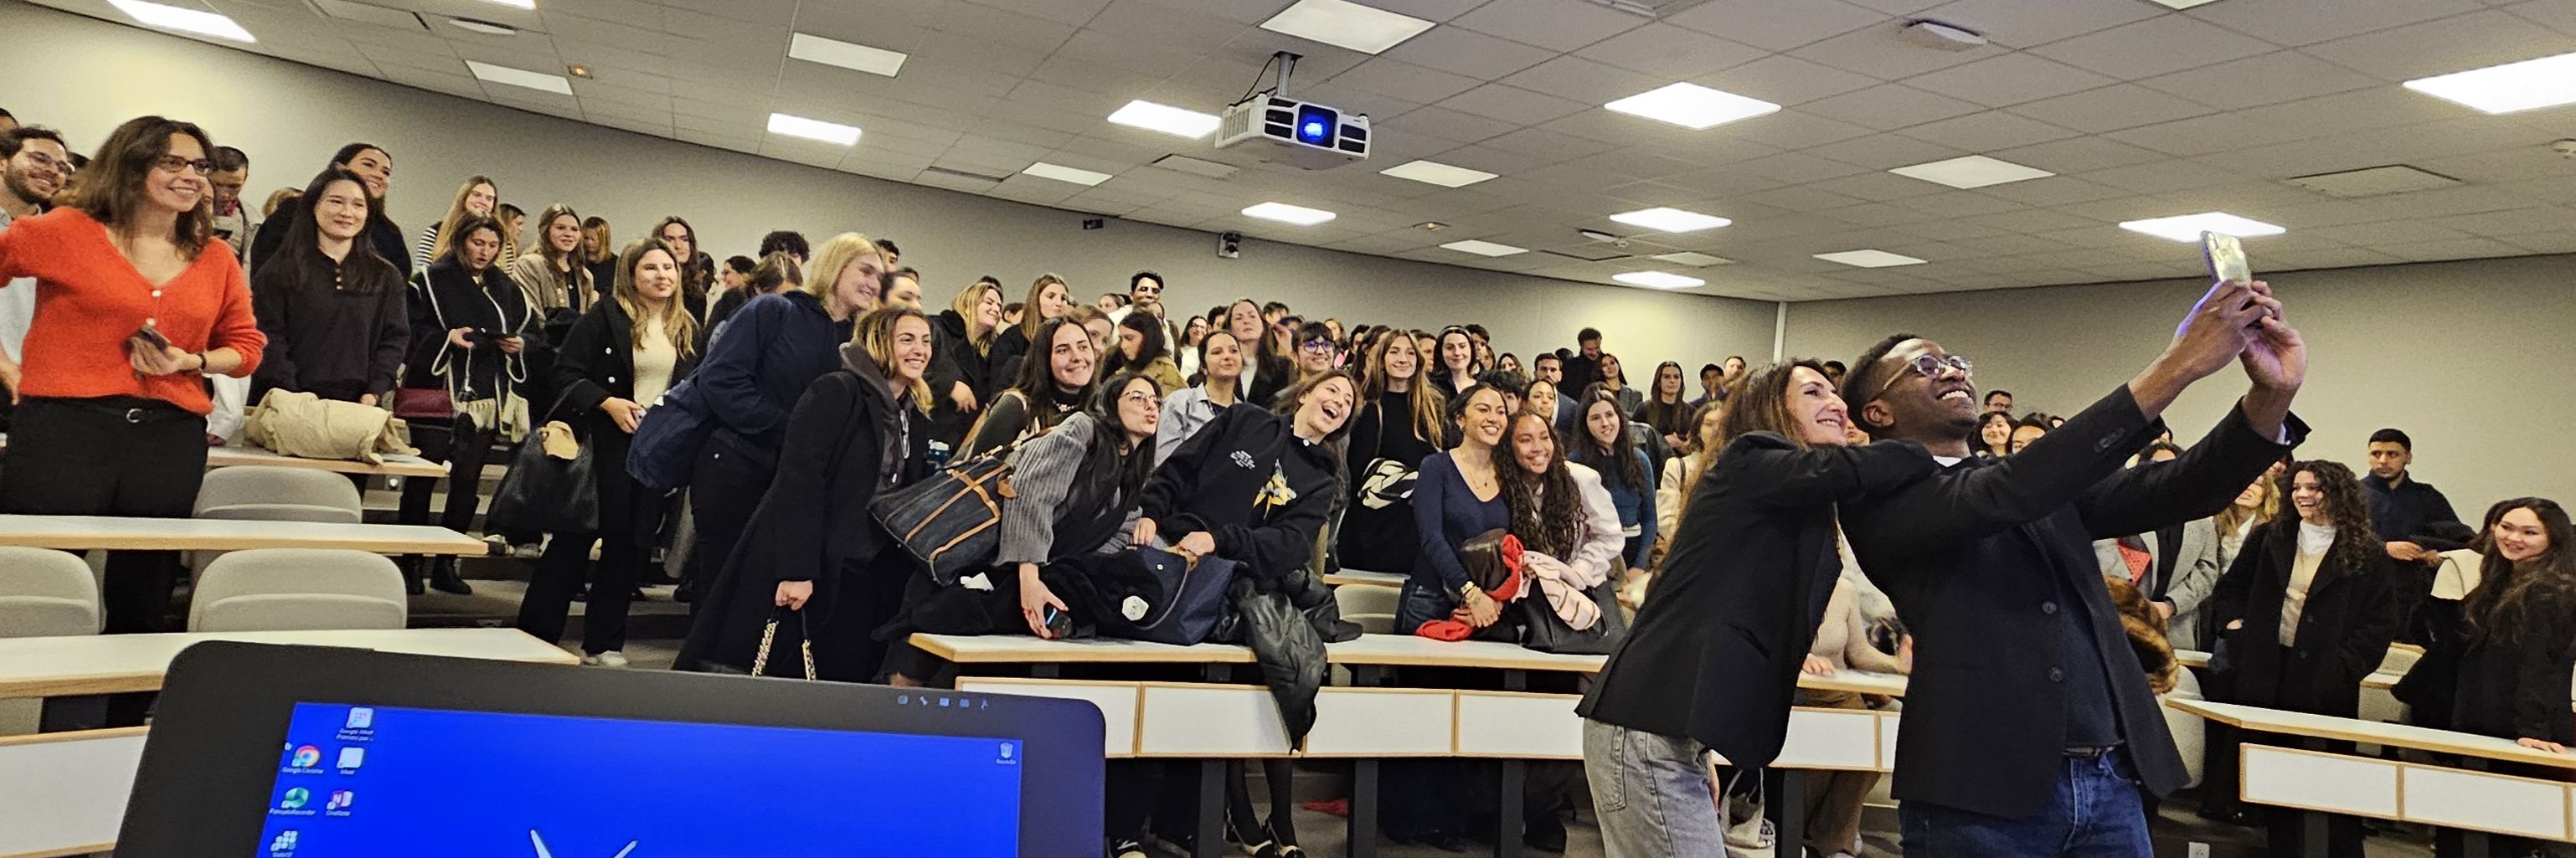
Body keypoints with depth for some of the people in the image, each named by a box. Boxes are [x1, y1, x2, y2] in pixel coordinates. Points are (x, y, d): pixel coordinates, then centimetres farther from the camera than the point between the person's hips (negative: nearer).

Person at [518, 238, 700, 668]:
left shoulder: (688, 329, 10)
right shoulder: (605, 316, -5)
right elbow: (567, 373, -8)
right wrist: (608, 403, -20)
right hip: (606, 443, -5)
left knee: (632, 543, 7)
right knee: (576, 536, 0)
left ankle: (604, 643, 17)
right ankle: (535, 636, 12)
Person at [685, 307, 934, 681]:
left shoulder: (916, 418, 14)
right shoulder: (836, 392, -9)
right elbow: (799, 478, -17)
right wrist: (796, 569, -22)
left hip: (861, 576, 7)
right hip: (803, 565, -7)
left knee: (849, 680, 4)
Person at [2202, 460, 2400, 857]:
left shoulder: (2369, 555, 1)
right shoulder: (2269, 540, 10)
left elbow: (2380, 624, -2)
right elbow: (2228, 592, 16)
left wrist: (2344, 668, -11)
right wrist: (2236, 627, -2)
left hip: (2326, 689, -3)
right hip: (2266, 679, 3)